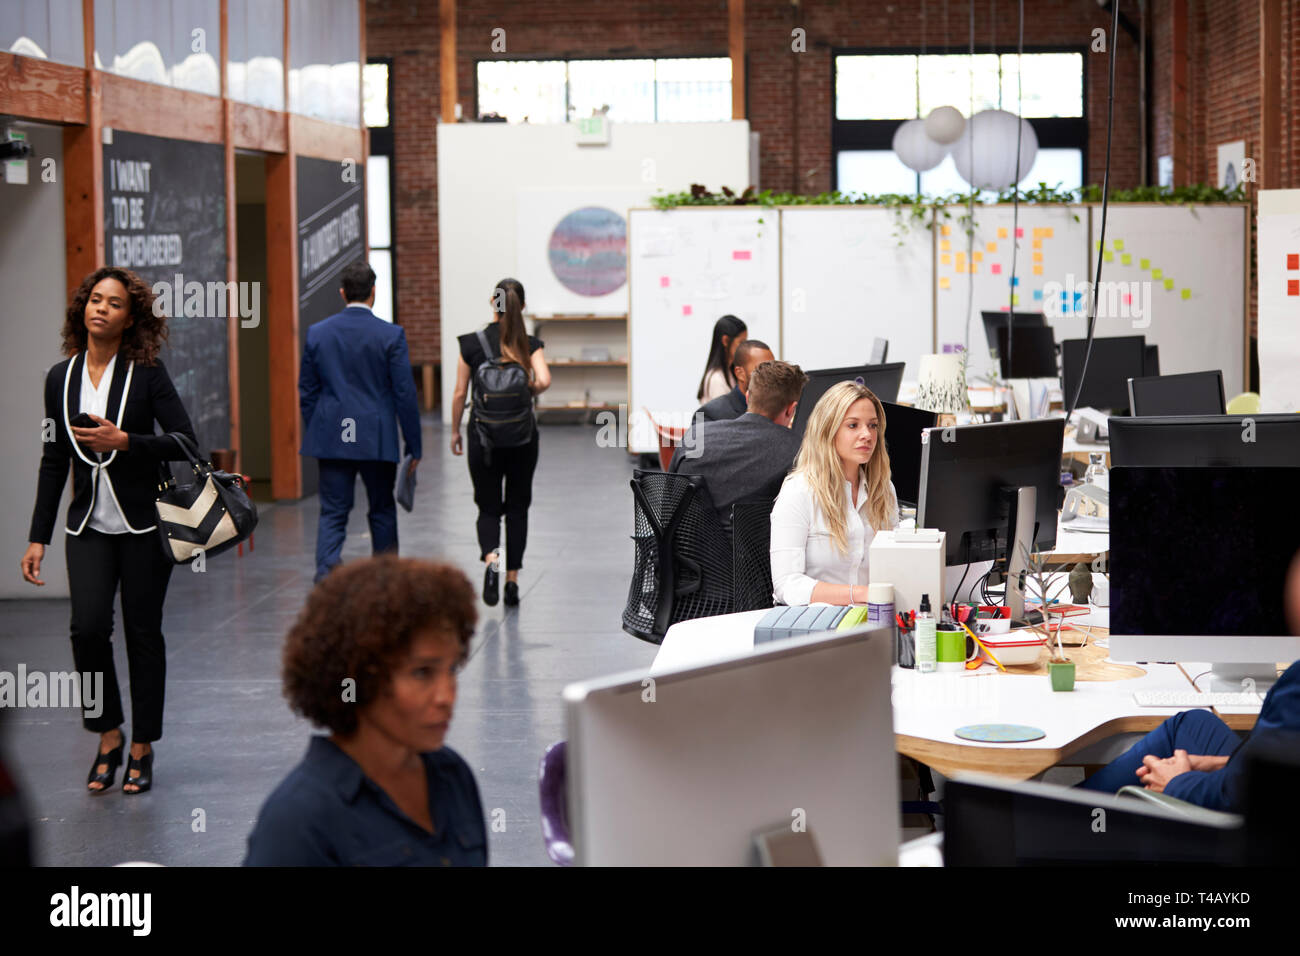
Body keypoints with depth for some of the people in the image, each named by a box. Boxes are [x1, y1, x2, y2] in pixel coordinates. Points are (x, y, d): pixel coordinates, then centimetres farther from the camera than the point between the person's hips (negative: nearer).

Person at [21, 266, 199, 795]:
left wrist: (123, 442, -20)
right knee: (88, 627, -13)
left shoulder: (147, 373, -5)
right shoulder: (61, 378, 6)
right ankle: (108, 738, 7)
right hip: (88, 526, 2)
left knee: (142, 633, 3)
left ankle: (141, 749, 16)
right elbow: (54, 461, 10)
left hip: (143, 524, -2)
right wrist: (38, 537, 8)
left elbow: (186, 443, -8)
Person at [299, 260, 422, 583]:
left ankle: (325, 576, -20)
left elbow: (307, 392, 7)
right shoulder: (391, 335, -7)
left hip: (331, 438, 2)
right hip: (377, 440, -2)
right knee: (382, 512, 13)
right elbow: (405, 394, -7)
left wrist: (313, 435, 18)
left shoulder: (317, 333, 2)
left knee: (332, 514, 2)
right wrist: (414, 447, 0)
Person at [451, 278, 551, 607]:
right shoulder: (529, 345, -4)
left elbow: (459, 394, -3)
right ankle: (512, 579, 11)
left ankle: (490, 557, -20)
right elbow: (543, 381, -19)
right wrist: (525, 391, 3)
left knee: (488, 506, 9)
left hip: (483, 433, 0)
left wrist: (455, 431, 9)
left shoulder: (471, 343, -5)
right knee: (517, 506, 13)